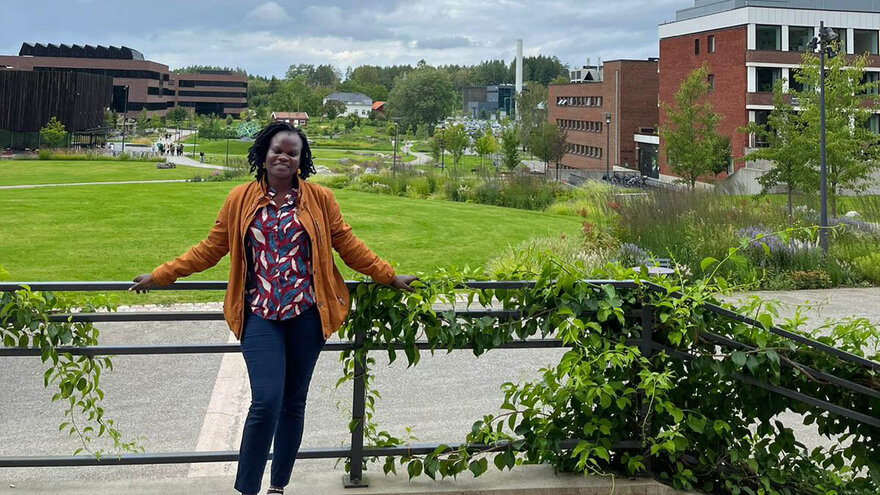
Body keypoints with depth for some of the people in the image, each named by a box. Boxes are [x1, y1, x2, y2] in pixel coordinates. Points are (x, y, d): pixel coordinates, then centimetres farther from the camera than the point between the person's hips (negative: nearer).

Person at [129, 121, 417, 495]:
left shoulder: (319, 199, 6)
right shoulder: (240, 199, 6)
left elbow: (348, 246, 11)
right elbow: (210, 249, 10)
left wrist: (389, 277, 9)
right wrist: (159, 276, 8)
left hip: (306, 313, 1)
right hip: (261, 314, -1)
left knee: (293, 404, 10)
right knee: (266, 401, -14)